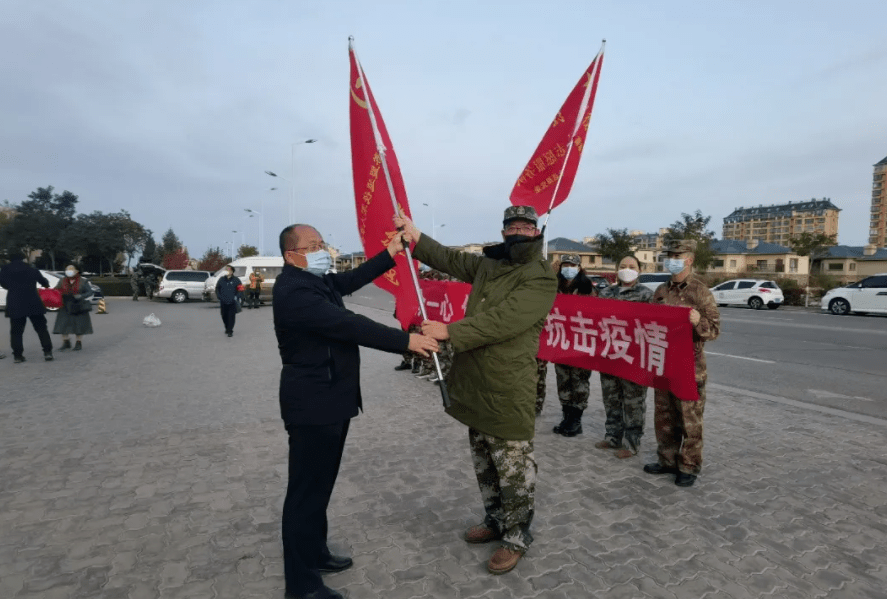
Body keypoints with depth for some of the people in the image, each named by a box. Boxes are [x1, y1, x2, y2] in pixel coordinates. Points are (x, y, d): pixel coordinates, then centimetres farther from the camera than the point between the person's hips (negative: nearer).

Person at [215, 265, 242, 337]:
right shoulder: (221, 279, 8)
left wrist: (237, 297, -11)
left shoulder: (236, 280, -2)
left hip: (232, 303, -4)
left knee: (231, 317, -6)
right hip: (223, 303, 4)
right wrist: (219, 296, 6)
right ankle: (227, 328, 31)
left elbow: (240, 290, -1)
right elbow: (217, 289, 18)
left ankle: (230, 331, -3)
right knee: (224, 316, 11)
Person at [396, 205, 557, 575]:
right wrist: (414, 235, 13)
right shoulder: (488, 263, 11)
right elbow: (451, 259, 21)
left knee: (513, 470, 5)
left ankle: (516, 538, 26)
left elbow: (501, 322, -24)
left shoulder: (542, 278, -14)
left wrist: (449, 331, -26)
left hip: (508, 391, -8)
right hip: (475, 384, 8)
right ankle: (495, 521, 42)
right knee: (484, 465, 22)